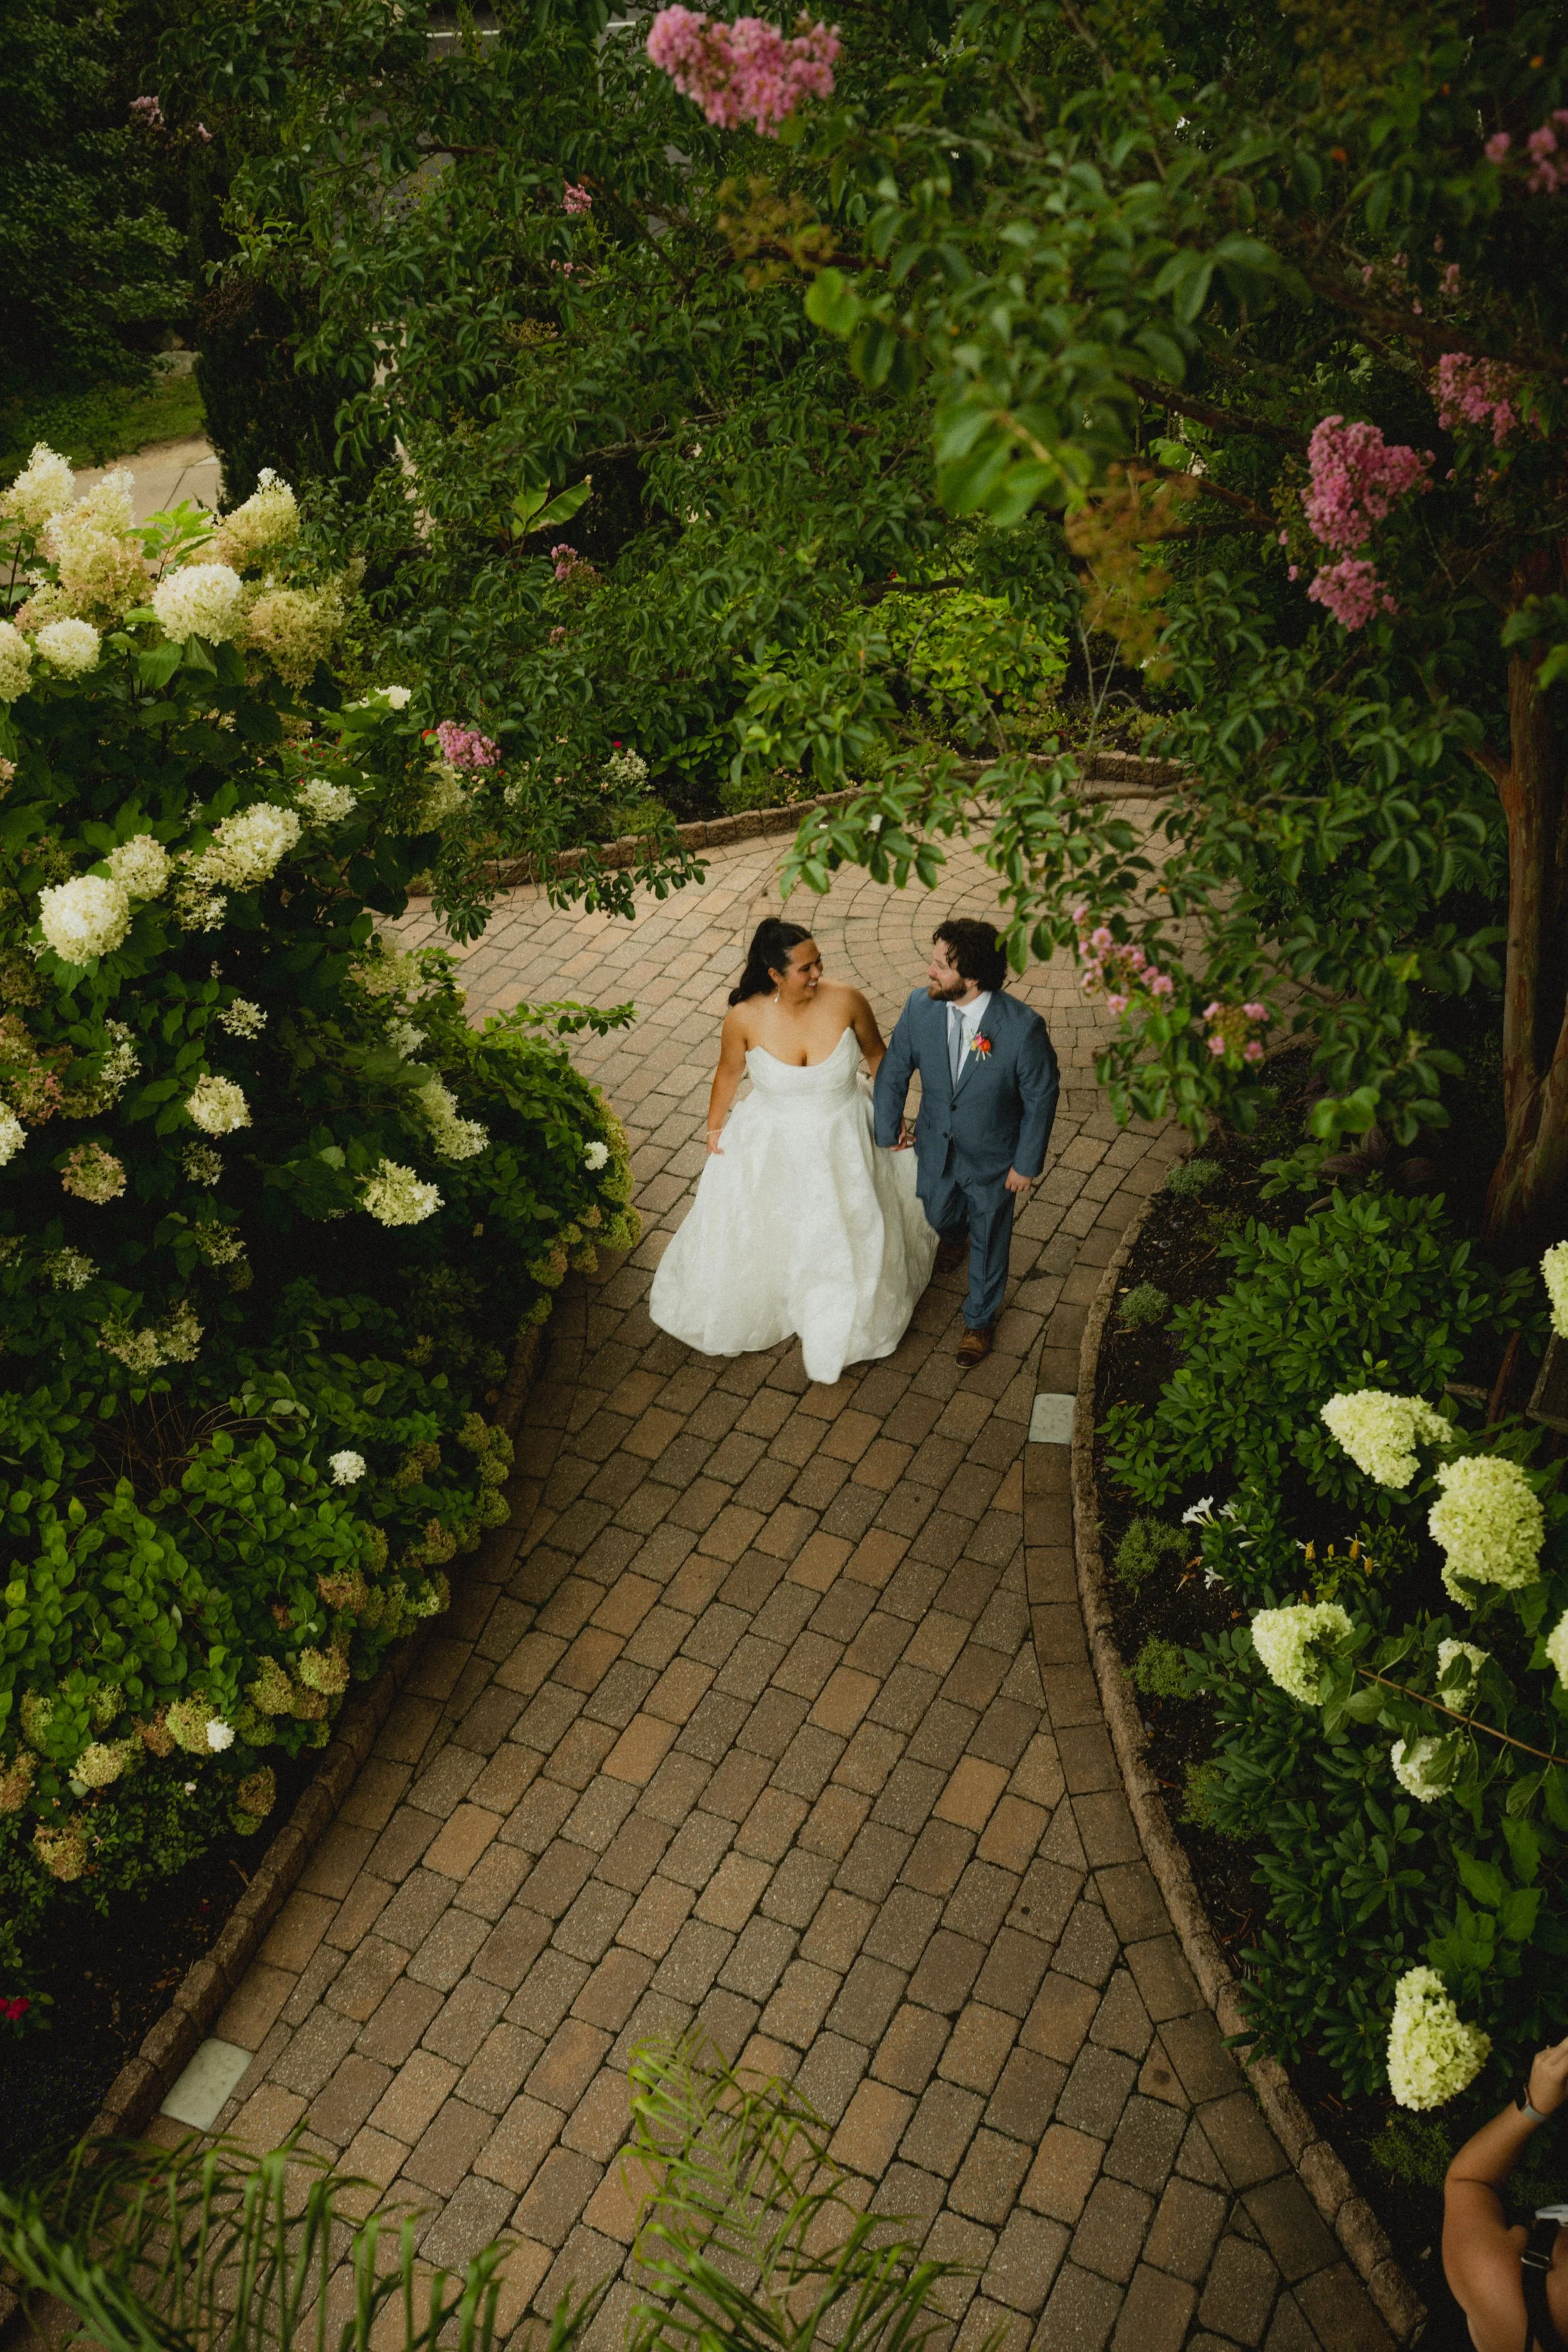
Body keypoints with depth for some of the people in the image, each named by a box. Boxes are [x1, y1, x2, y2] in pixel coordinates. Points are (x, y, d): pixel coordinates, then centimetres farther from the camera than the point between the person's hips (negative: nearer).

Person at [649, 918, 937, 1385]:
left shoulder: (846, 1002, -24)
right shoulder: (744, 1019, -25)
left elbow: (877, 1055, -5)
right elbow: (729, 1073, -5)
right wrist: (714, 1129, 8)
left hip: (842, 1140, 2)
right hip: (773, 1144, -1)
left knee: (851, 1232, 22)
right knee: (748, 1228, 20)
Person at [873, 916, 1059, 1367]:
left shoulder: (1023, 1028, -34)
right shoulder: (920, 1007, -23)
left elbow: (1041, 1097, -19)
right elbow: (894, 1070, -6)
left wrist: (1027, 1163, -11)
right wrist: (888, 1130, 3)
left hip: (993, 1160, -3)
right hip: (936, 1148, 4)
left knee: (988, 1243, 20)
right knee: (939, 1215, 31)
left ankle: (980, 1320, 48)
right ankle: (955, 1236, 70)